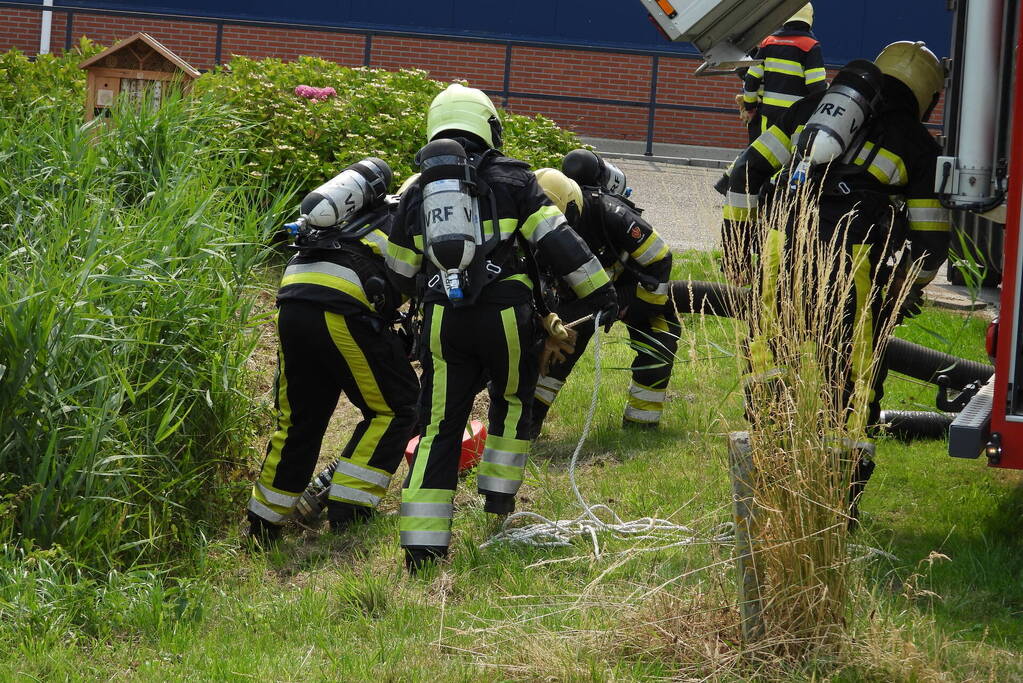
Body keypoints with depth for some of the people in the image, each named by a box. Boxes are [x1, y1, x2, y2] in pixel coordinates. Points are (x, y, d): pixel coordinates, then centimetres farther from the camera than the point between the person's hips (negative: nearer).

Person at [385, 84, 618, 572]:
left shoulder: (416, 193, 17)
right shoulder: (511, 179, 6)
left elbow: (400, 277, 23)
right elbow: (558, 243, -1)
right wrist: (599, 293, 4)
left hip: (443, 320, 2)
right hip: (504, 315, -2)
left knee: (440, 426, 4)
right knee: (511, 404, 24)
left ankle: (421, 545, -3)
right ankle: (498, 500, 27)